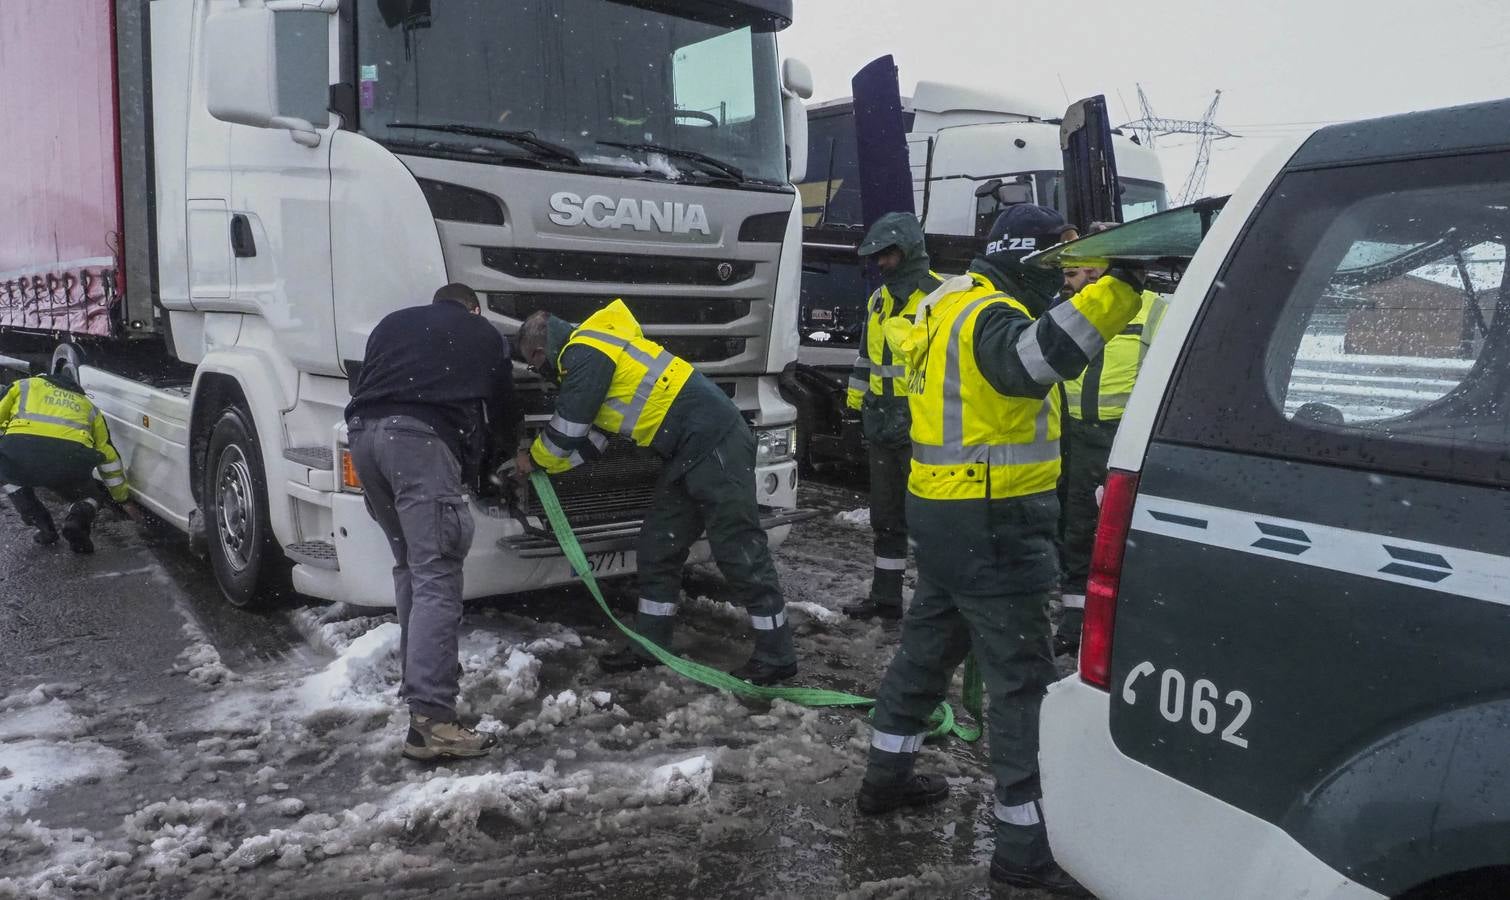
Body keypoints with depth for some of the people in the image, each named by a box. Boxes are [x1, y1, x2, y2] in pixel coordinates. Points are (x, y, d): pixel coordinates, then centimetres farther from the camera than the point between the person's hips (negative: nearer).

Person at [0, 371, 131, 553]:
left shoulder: (24, 386, 31)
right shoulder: (88, 406, 35)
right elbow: (108, 455, 38)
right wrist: (122, 494, 49)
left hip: (19, 452, -1)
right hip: (71, 461, 1)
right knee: (86, 497, 31)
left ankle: (44, 527, 21)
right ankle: (78, 519, -5)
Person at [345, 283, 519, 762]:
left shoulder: (394, 322, 33)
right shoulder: (487, 336, 25)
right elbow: (502, 413, 32)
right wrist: (513, 451, 52)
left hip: (363, 432, 5)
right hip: (419, 437, -5)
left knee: (410, 565, 21)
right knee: (436, 577, -11)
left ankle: (420, 671, 24)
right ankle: (430, 719, -19)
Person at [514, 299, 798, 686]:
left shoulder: (584, 354, -10)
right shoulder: (594, 349, 22)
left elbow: (568, 429, -7)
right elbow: (590, 437, 27)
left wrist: (534, 458, 12)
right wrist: (544, 466, 30)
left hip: (715, 444, -11)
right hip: (692, 452, 11)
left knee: (740, 551, -5)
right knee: (659, 545, 13)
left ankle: (776, 656, 4)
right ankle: (649, 645, 23)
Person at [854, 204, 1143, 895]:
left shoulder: (955, 306, 14)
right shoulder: (989, 318, -19)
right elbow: (1039, 353, -40)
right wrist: (1123, 281, -45)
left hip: (947, 513, 10)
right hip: (993, 526, -10)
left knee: (928, 644, 23)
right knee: (1023, 677, -4)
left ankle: (886, 777, 39)